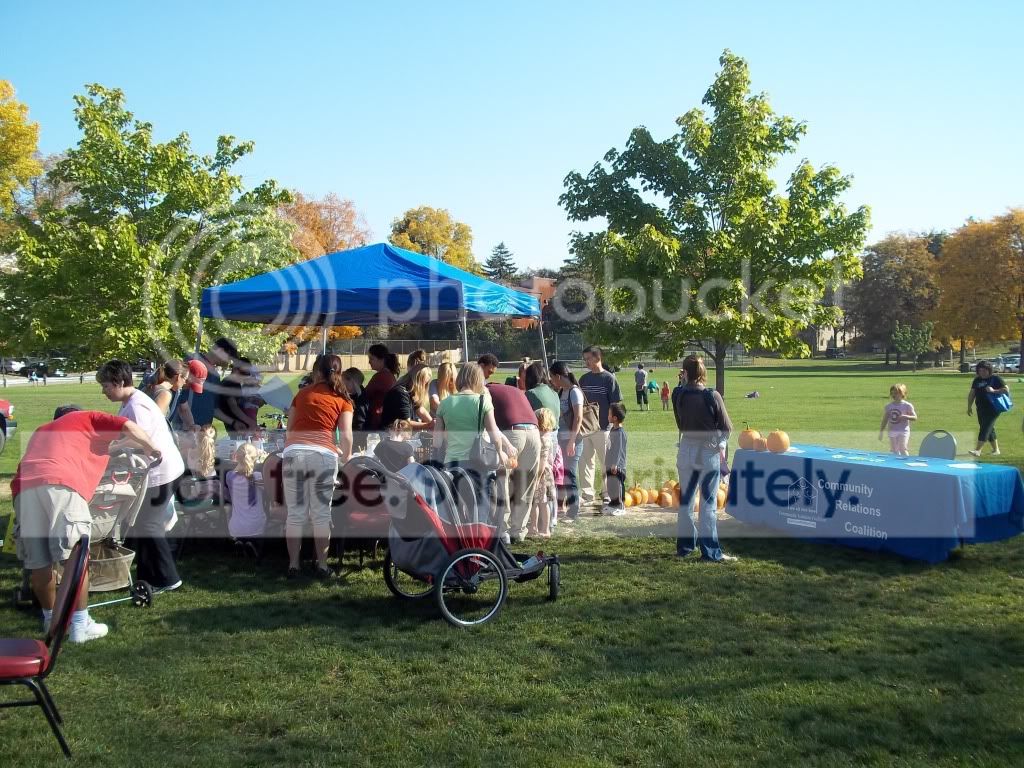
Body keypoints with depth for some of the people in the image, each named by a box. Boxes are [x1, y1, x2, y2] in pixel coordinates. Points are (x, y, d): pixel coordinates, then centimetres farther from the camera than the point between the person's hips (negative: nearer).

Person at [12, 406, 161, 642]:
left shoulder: (42, 430, 43)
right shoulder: (87, 418, 28)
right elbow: (128, 427, 12)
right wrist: (152, 449, 26)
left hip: (24, 487, 6)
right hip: (60, 484, -5)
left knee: (38, 563, 13)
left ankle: (51, 618, 27)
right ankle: (80, 626, 1)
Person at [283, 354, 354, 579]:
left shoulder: (302, 393, 23)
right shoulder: (342, 399, 14)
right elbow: (346, 435, 5)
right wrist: (347, 457, 23)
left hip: (293, 452, 2)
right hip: (323, 455, -2)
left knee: (295, 513, 7)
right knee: (321, 514, 6)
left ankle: (293, 565, 12)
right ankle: (322, 565, 10)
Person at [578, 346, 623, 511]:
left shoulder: (609, 378, -5)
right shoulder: (583, 379, 11)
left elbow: (615, 404, -7)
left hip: (603, 428, -5)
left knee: (606, 463, 3)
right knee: (585, 462, 6)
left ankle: (606, 495, 14)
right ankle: (587, 495, 13)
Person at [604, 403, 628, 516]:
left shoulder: (620, 432, -18)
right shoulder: (612, 430, 12)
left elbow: (619, 449, -21)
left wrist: (615, 464, -23)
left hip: (617, 467, -9)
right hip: (610, 466, 9)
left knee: (618, 486, -3)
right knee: (611, 486, 15)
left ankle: (620, 506, 4)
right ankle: (613, 504, 26)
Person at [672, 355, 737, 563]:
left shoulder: (678, 395, -6)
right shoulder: (712, 396, -15)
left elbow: (680, 423, 3)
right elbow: (726, 428, -7)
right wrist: (720, 444, 10)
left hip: (686, 451, 3)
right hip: (709, 452, -3)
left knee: (685, 499, 15)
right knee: (708, 503, 2)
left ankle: (684, 545, 24)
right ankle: (710, 551, 4)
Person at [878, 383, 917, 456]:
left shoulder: (907, 406, -4)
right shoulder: (888, 406, 7)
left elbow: (915, 417, -3)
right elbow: (884, 420, 11)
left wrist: (906, 417, -21)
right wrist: (881, 432, 8)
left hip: (903, 431, -4)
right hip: (892, 432, 4)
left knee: (903, 450, -13)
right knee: (894, 452, 7)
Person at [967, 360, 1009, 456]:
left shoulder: (995, 379, -5)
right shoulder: (977, 380, 12)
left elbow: (1006, 390, -10)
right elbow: (972, 394, 15)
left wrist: (994, 391, -21)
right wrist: (969, 407, 11)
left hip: (992, 409, -7)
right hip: (981, 409, 7)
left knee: (985, 428, -12)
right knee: (990, 429, 13)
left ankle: (978, 450, -16)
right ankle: (996, 449, 24)